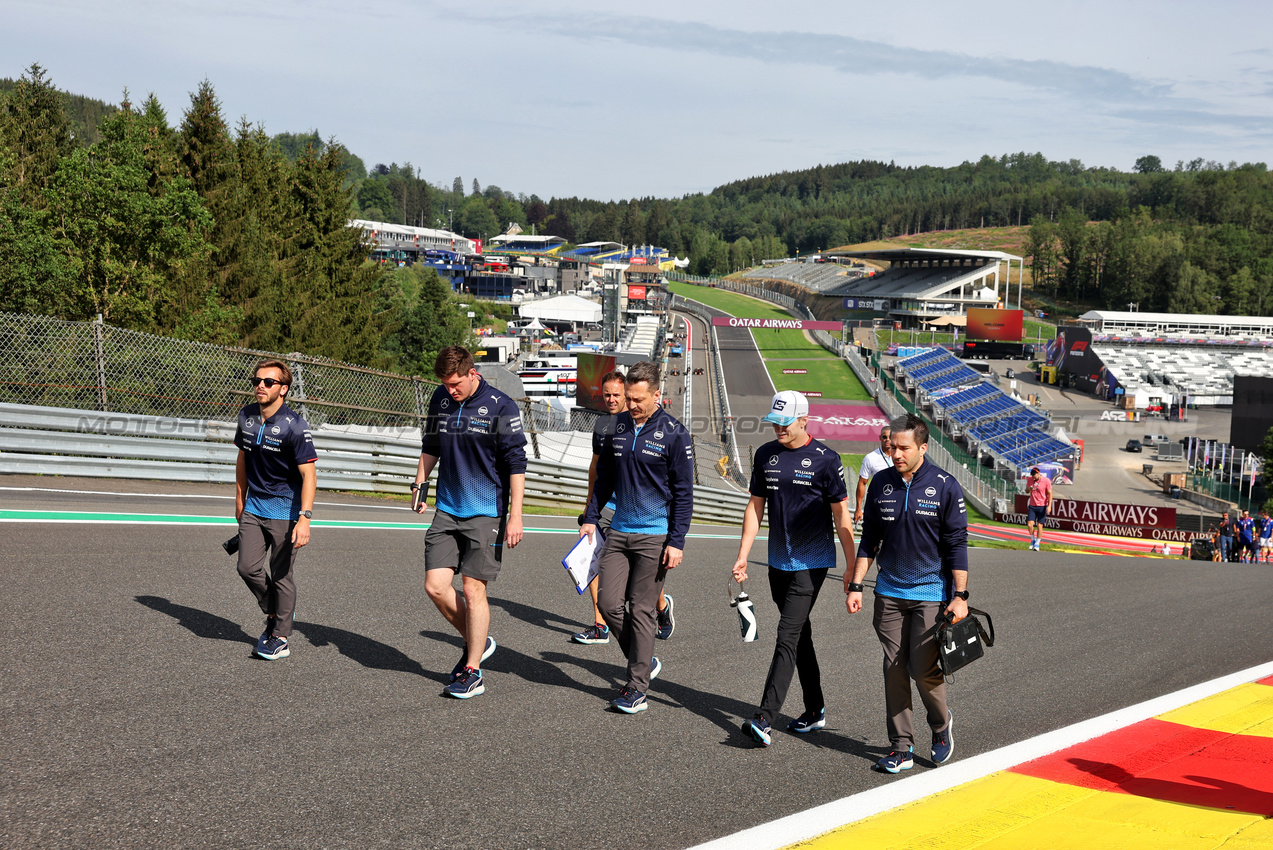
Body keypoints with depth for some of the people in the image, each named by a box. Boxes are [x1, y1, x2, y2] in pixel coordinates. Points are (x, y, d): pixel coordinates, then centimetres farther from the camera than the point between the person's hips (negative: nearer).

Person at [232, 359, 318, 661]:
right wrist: (240, 499, 21)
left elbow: (308, 474, -20)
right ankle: (275, 614, 26)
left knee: (282, 574, 0)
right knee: (248, 568, 1)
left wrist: (304, 518, -27)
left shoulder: (294, 426, -18)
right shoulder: (246, 416, 3)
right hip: (253, 507, 6)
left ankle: (281, 638, 12)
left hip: (285, 509, -6)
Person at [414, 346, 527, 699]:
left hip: (485, 513, -5)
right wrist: (420, 484, 13)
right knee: (435, 586, -2)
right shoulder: (440, 400, 7)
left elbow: (516, 464, -9)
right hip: (446, 510, 5)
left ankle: (473, 671, 8)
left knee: (473, 589, -3)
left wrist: (515, 516, -12)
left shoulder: (501, 407, -10)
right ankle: (476, 642, 22)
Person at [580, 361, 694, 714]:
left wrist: (676, 542, -12)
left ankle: (637, 688, 6)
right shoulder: (618, 426, 6)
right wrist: (591, 518, 11)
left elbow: (683, 492, -7)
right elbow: (604, 476, 18)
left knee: (641, 610, -2)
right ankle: (645, 662, 22)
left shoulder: (674, 433, -9)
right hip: (619, 532, 5)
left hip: (655, 535, -5)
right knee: (608, 602, 1)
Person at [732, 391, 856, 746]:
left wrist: (852, 566, -8)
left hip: (811, 564, -6)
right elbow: (755, 506, 12)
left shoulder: (824, 459, -8)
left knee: (787, 638, -12)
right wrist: (743, 555, 7)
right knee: (800, 636, 14)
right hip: (778, 563, 6)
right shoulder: (766, 455, 7)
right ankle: (815, 710, 25)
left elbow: (841, 514, -6)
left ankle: (765, 719, -18)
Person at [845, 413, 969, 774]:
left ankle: (942, 725, 23)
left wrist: (960, 596, -9)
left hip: (931, 593, -4)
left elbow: (957, 544, -4)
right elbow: (869, 541, 11)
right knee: (895, 671, 3)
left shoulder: (945, 486, -6)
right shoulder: (881, 484, 4)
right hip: (889, 592, 4)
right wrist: (855, 586, 6)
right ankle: (901, 748, 11)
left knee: (924, 670, -6)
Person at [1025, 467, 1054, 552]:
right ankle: (1033, 539, 18)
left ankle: (1037, 543, 10)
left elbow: (1050, 493, -7)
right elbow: (1026, 491, 16)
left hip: (1042, 506, -3)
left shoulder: (1046, 481, -8)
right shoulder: (1030, 479, 4)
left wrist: (1049, 506, -16)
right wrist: (1029, 489, -9)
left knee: (1039, 525, -2)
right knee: (1029, 524, -6)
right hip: (1032, 506, 3)